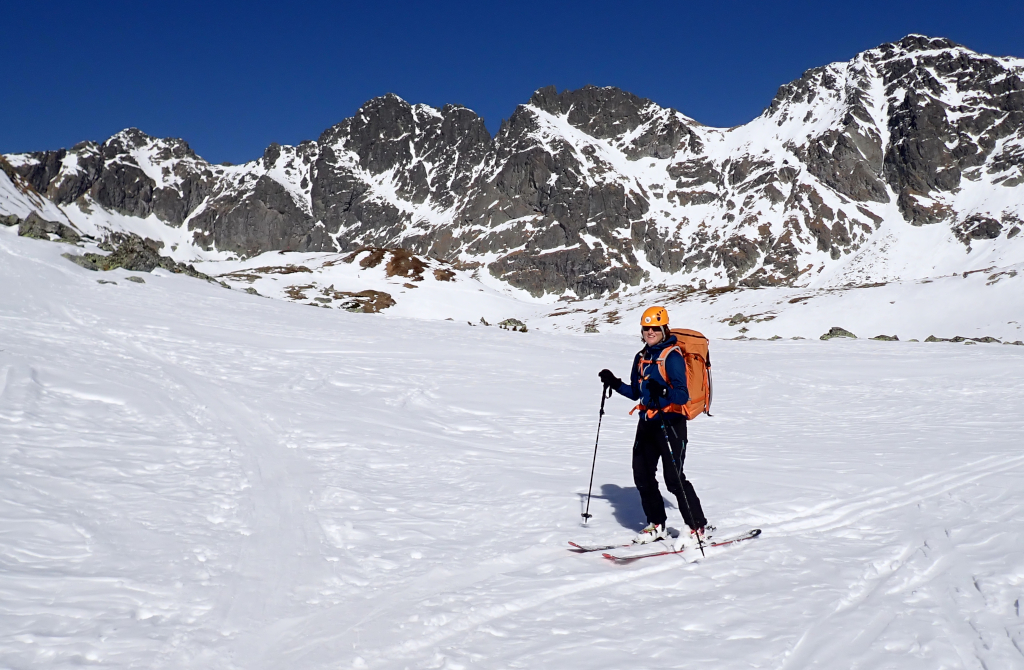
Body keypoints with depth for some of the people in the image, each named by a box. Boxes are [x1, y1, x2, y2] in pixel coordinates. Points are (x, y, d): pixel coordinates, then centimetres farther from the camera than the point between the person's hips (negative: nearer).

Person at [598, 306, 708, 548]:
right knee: (642, 474, 9)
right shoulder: (641, 357, 12)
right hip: (647, 421, 8)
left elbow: (682, 395, -21)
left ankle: (697, 527, 5)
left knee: (674, 478, -9)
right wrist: (615, 384, 10)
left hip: (670, 422, -8)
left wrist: (663, 393, -38)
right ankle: (657, 526, 23)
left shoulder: (672, 356, -12)